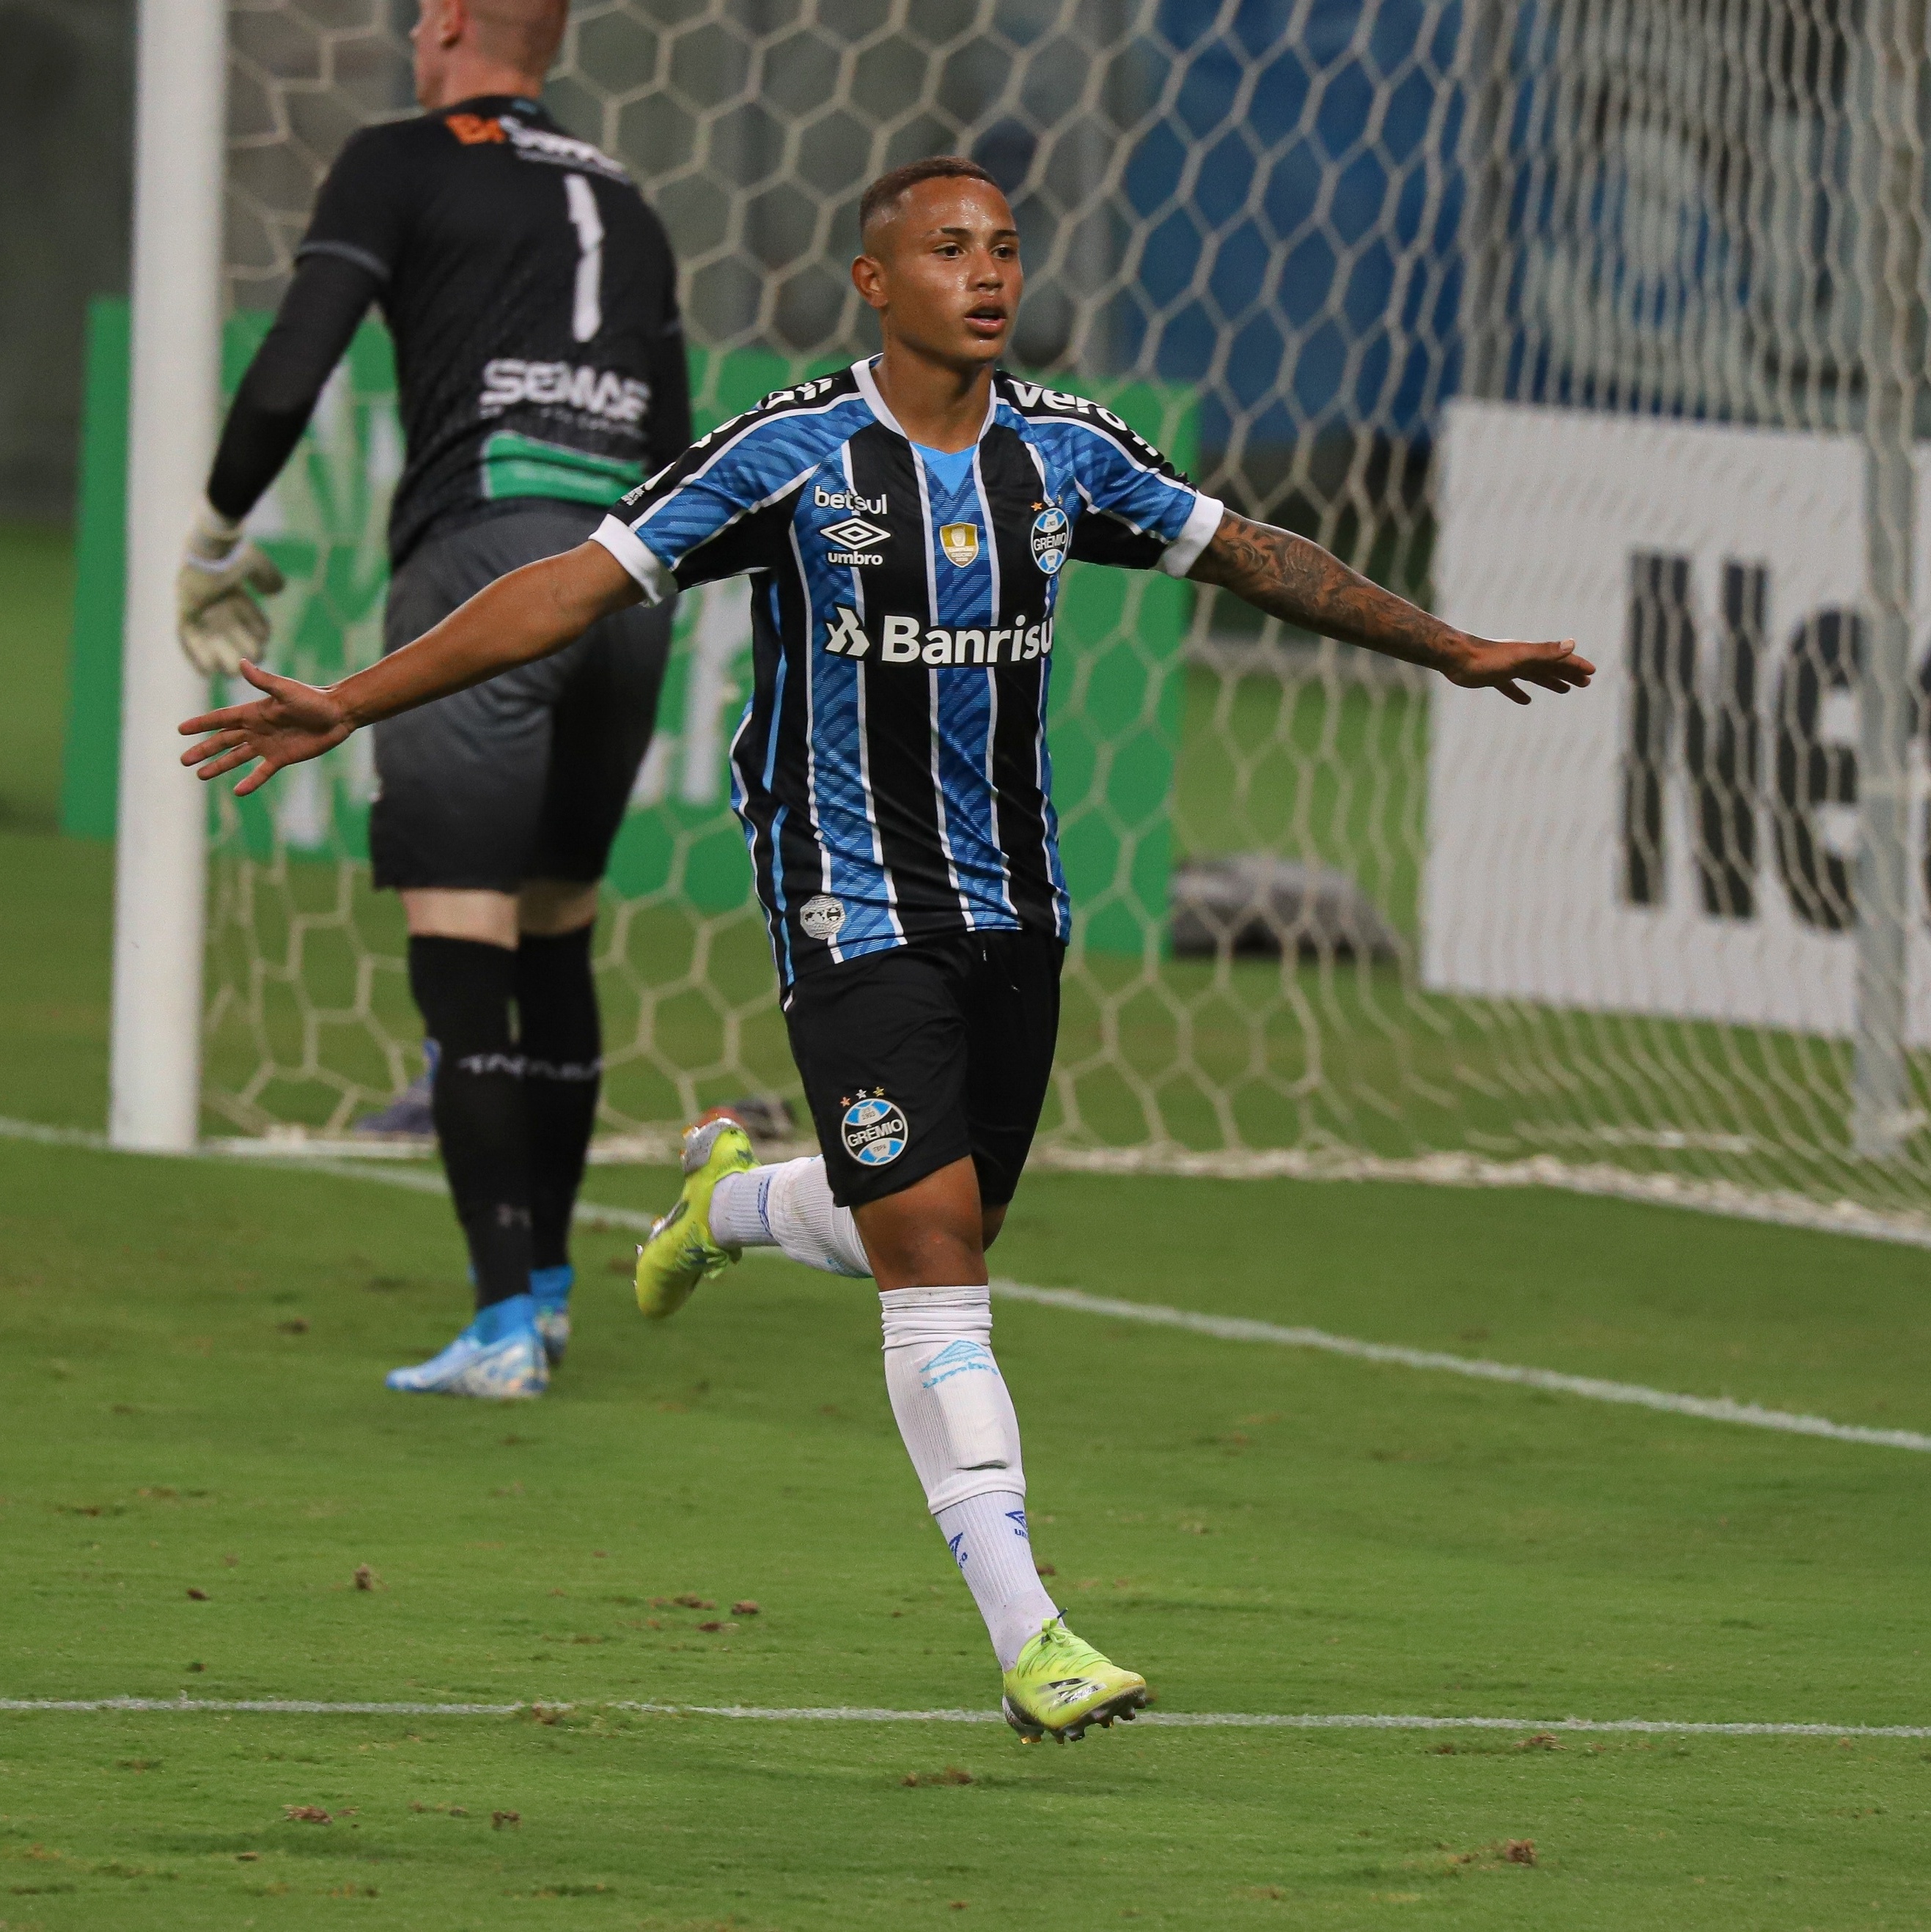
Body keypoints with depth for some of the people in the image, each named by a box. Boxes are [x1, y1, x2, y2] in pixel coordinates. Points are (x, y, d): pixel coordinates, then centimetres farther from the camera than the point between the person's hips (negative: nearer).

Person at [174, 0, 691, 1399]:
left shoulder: (402, 165, 6)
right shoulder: (623, 204, 23)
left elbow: (288, 380, -3)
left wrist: (214, 546, 10)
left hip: (485, 552, -6)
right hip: (628, 568, 6)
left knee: (460, 959, -6)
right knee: (556, 936, 18)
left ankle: (505, 1326, -13)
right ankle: (548, 1286, 24)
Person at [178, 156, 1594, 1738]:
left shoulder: (1066, 453, 3)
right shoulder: (791, 455, -11)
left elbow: (1250, 554, 17)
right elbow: (582, 585, -10)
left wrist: (1451, 649, 22)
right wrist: (355, 703, -16)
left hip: (1015, 903, 5)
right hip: (856, 912, -5)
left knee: (941, 1239, 12)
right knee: (933, 1261, -13)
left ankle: (734, 1198, 46)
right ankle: (1028, 1638, -14)